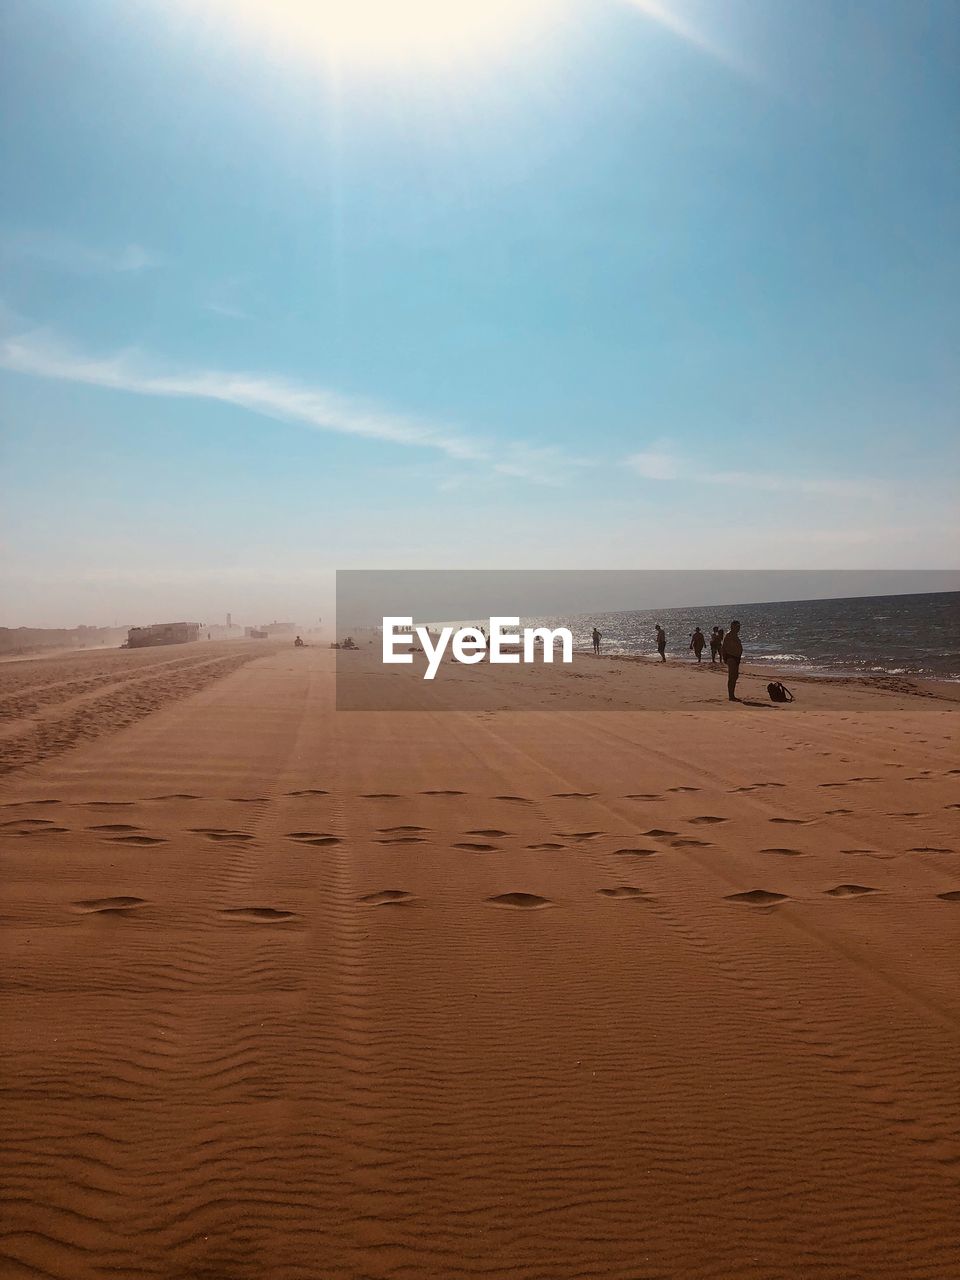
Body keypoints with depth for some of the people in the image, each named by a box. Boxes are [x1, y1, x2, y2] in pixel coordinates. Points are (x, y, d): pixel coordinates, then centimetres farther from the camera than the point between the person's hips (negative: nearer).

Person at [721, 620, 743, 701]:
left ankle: (732, 695, 18)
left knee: (735, 676, 12)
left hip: (736, 657, 10)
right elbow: (724, 648, -15)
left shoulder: (736, 635, 17)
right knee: (731, 677, -9)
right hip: (731, 657, -10)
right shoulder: (728, 635, -12)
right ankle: (731, 696, -7)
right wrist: (724, 658, -19)